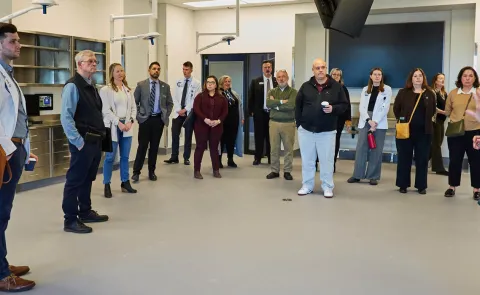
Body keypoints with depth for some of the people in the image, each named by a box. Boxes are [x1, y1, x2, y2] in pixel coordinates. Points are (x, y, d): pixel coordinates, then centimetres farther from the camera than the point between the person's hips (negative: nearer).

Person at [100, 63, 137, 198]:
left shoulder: (128, 89, 12)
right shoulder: (105, 90, -4)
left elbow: (133, 108, 10)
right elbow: (106, 110, -10)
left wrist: (130, 121, -5)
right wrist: (119, 123, -16)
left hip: (127, 126, 5)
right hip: (113, 127, -5)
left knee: (125, 157, 10)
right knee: (110, 157, -1)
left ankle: (125, 183, 19)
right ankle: (107, 185, 8)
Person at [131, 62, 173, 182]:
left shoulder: (165, 86, 6)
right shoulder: (141, 85, 0)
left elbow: (170, 103, 12)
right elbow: (134, 102, 3)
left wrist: (166, 115, 2)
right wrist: (138, 115, -4)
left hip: (159, 119, 2)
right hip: (145, 119, -2)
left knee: (154, 146, 7)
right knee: (142, 146, -3)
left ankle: (152, 171, 17)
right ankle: (136, 172, 6)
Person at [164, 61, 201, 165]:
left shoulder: (196, 83, -2)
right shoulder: (179, 82, 8)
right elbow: (175, 97, 5)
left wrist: (185, 109, -13)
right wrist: (178, 110, -8)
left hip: (190, 113, -3)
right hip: (178, 112, 3)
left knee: (188, 136, 5)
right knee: (175, 135, 0)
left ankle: (186, 158, 14)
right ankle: (174, 157, 8)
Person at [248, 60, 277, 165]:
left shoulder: (277, 81, 3)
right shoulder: (255, 81, 4)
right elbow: (251, 97, 3)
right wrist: (251, 111, -3)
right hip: (259, 112, 0)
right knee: (259, 136, 5)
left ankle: (271, 158, 15)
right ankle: (257, 158, 12)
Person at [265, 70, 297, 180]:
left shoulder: (293, 92, 0)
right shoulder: (272, 91, 10)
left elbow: (291, 105, -17)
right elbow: (268, 104, -8)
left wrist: (275, 104, -8)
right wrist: (282, 101, -14)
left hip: (288, 123, -2)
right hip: (274, 123, 3)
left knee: (289, 148, 3)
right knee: (274, 148, 7)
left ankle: (287, 171, 12)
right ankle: (274, 171, 16)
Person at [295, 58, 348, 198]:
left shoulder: (336, 86, -1)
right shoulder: (306, 86, 4)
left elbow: (344, 105, 1)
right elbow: (298, 105, 9)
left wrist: (333, 109, -18)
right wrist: (299, 123, 3)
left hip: (327, 131, -2)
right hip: (306, 130, 2)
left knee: (327, 160, 3)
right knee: (307, 160, 10)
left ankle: (327, 187, 16)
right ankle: (307, 186, 22)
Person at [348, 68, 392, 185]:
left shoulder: (387, 89, 5)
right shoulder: (365, 90, 12)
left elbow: (385, 108, -4)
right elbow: (362, 107, 4)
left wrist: (375, 122, -13)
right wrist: (369, 120, -11)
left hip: (379, 122, -2)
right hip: (365, 121, 2)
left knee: (376, 150, 0)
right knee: (361, 148, -2)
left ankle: (373, 176, 7)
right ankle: (357, 175, 5)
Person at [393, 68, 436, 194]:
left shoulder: (430, 93, 5)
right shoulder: (403, 92, 2)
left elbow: (433, 110, 12)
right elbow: (396, 108, 6)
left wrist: (425, 121, 5)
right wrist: (402, 120, 3)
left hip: (424, 131, 1)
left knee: (422, 159, 5)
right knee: (404, 158, 4)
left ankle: (421, 186, 14)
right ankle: (403, 185, 13)